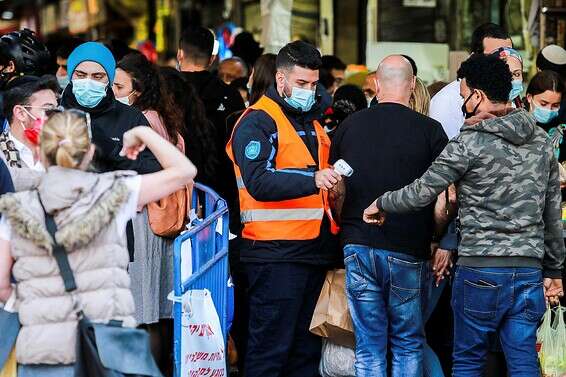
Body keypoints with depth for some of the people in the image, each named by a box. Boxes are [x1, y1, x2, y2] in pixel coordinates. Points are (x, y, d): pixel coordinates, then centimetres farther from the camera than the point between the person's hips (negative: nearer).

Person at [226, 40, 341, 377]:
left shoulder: (311, 122, 21)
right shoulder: (257, 122, -6)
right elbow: (259, 182, -22)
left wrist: (332, 179, 15)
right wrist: (312, 179, -32)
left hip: (314, 249, 9)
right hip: (276, 251, -8)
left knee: (307, 348, 12)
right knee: (271, 347, -8)